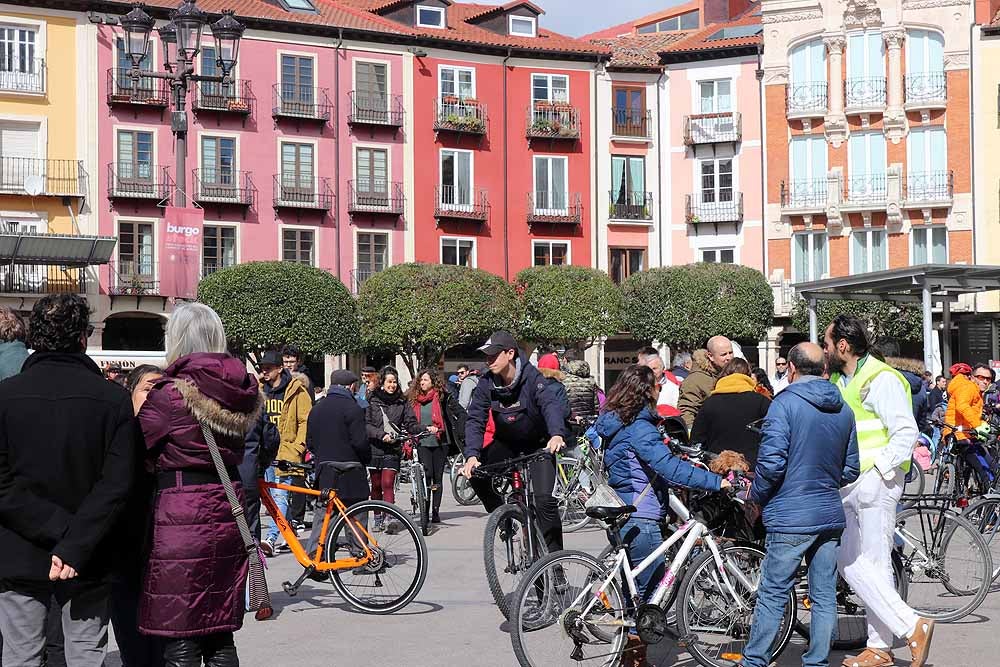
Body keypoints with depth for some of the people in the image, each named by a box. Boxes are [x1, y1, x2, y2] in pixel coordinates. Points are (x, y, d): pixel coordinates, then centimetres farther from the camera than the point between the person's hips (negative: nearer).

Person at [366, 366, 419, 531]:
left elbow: (411, 424, 2)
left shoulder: (402, 403, 6)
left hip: (393, 449, -1)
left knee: (387, 484, -13)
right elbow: (366, 424, -8)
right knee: (376, 485, 10)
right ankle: (378, 519, 23)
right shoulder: (372, 401, 0)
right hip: (374, 448, 1)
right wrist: (381, 434, -22)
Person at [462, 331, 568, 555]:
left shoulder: (531, 377, -24)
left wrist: (557, 434, -60)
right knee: (475, 474, -17)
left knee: (544, 499, -19)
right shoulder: (486, 383, -13)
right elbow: (475, 419, -16)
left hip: (538, 444, -4)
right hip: (506, 442, 4)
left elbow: (551, 404, -39)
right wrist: (472, 455, -32)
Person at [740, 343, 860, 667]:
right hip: (831, 516, 6)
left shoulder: (785, 403, -12)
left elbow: (771, 462, -18)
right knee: (824, 595, 10)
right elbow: (851, 469, 14)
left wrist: (756, 495, -1)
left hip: (790, 517, -6)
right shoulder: (843, 409, 8)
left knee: (772, 595, 1)